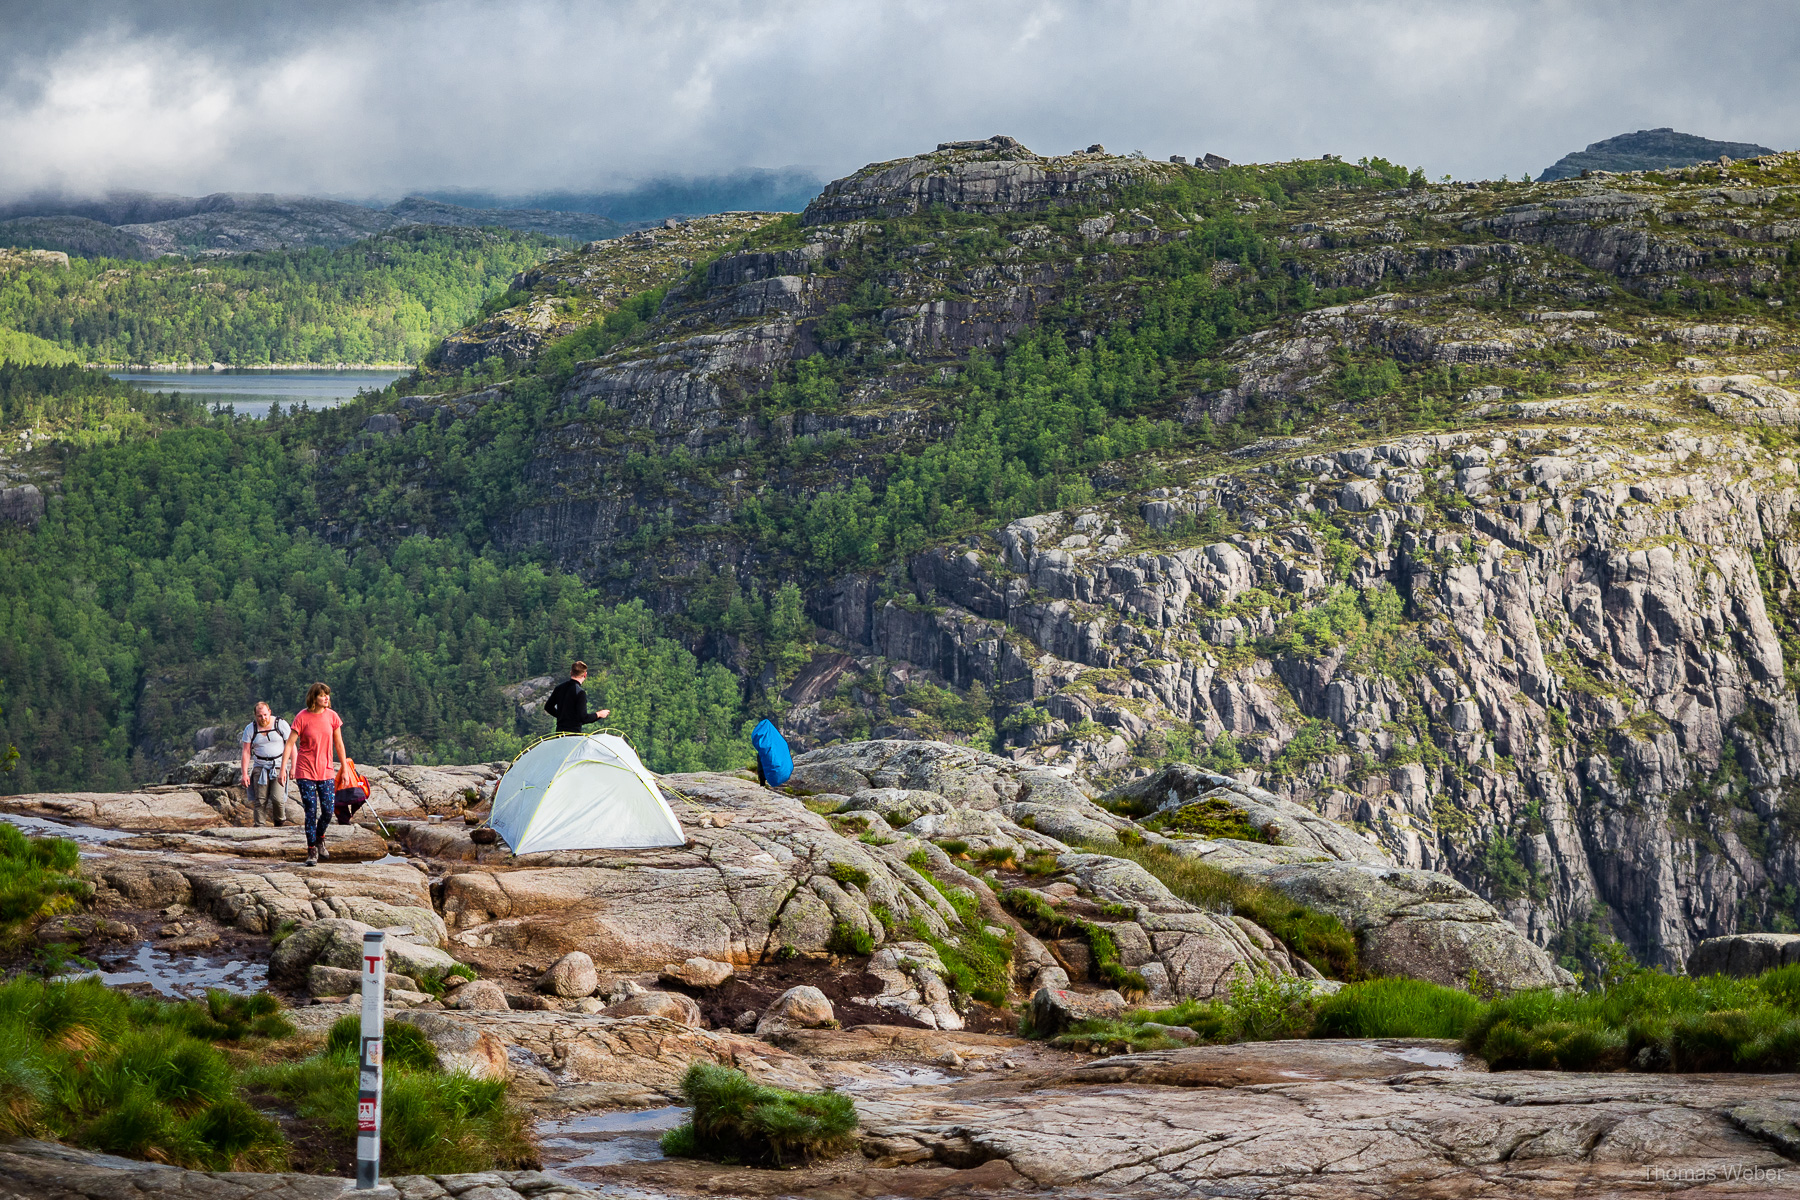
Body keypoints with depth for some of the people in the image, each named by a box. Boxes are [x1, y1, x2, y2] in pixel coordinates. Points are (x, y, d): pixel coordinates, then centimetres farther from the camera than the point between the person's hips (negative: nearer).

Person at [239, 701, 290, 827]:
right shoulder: (250, 729, 2)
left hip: (278, 765, -2)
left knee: (277, 799, -13)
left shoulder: (281, 724, -2)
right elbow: (246, 752, 3)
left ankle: (279, 823, 11)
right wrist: (245, 774, -5)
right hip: (260, 766, 2)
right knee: (259, 800, -7)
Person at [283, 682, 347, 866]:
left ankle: (319, 838, 28)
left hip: (326, 771, 3)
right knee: (311, 811, -5)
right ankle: (312, 851, 5)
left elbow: (339, 744, 9)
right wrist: (283, 769, -16)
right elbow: (289, 744, -9)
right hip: (305, 771, -3)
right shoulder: (302, 718, -9)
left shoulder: (332, 716, 0)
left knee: (328, 809, -1)